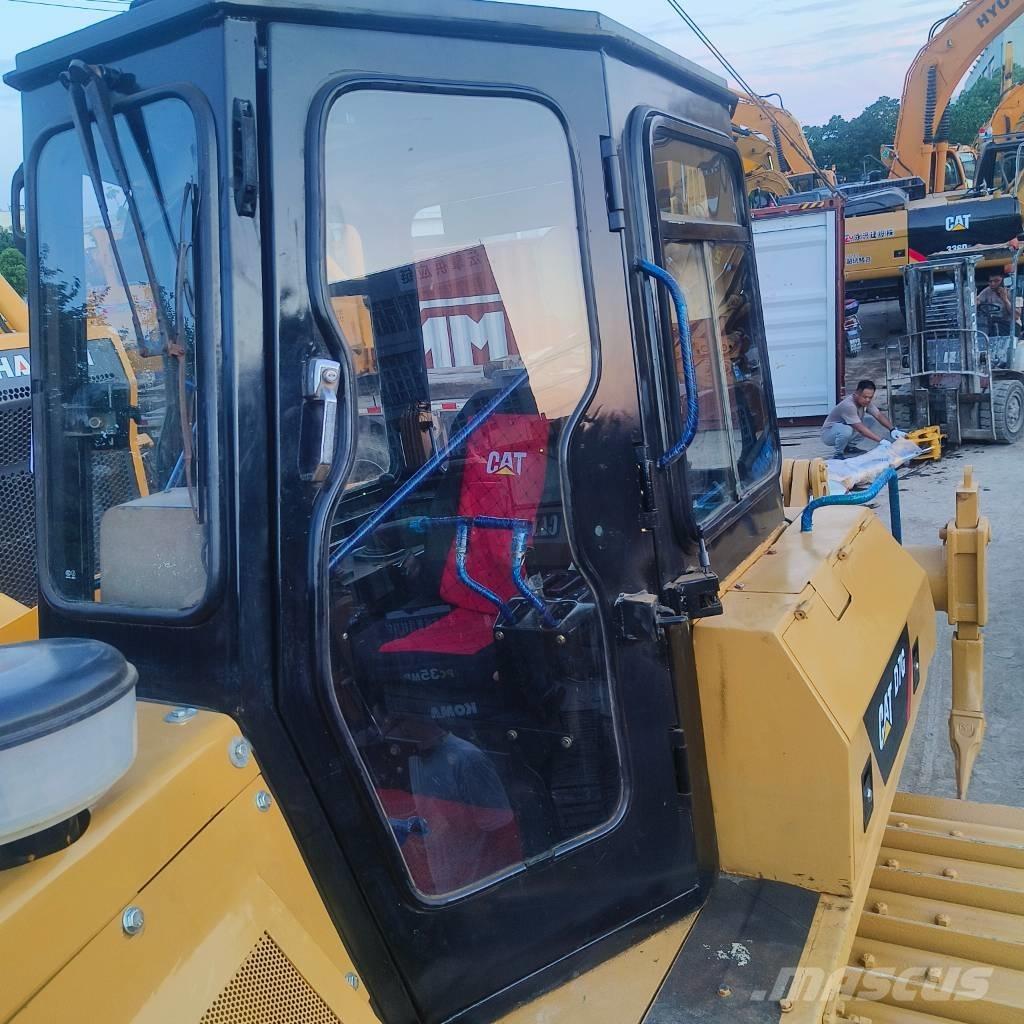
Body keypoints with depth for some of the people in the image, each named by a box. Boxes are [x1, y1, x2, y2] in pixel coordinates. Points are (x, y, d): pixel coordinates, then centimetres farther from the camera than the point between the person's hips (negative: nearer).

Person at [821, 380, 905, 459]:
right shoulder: (848, 405, -32)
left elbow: (879, 415, -4)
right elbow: (860, 429, -34)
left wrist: (892, 430, -20)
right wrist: (881, 440, -35)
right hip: (829, 433, -9)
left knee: (871, 420, 1)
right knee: (847, 430, -39)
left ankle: (847, 446, 10)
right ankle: (837, 454, -12)